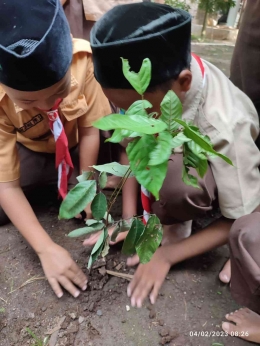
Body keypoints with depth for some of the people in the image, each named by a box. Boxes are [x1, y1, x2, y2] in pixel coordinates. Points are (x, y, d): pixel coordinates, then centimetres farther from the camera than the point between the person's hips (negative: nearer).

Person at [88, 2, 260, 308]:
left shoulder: (225, 128, -38)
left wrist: (167, 254, -23)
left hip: (216, 171, -5)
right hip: (173, 152, 6)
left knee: (179, 179, -39)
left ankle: (172, 225, -6)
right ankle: (169, 218, -4)